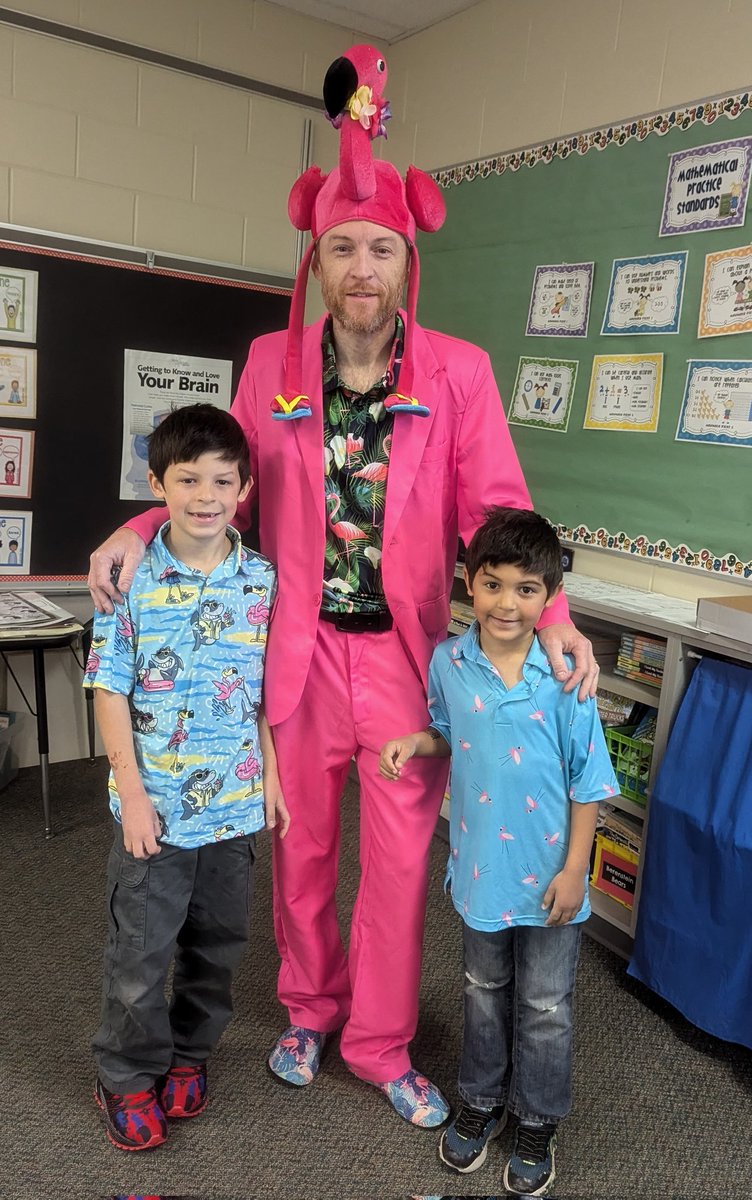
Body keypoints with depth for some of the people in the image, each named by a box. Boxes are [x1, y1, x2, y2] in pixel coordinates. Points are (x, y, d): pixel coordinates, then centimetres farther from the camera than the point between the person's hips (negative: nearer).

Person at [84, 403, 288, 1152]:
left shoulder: (262, 580, -4)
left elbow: (267, 691, 4)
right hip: (154, 803, -2)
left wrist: (272, 779, 3)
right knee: (139, 950, 11)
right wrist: (133, 793, -12)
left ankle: (189, 1052, 44)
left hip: (236, 802, 3)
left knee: (217, 943, 19)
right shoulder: (133, 578, -10)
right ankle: (127, 1076, 36)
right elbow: (111, 691, -8)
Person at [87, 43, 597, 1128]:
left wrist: (550, 616, -21)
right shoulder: (273, 363, 1)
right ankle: (310, 1013, 43)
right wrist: (144, 524, -7)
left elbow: (496, 509, -7)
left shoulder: (460, 372, -5)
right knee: (302, 845, 17)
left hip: (408, 653, -1)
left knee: (402, 856, 11)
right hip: (301, 650, 2)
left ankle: (379, 1042, 35)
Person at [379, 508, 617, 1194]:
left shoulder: (564, 677, -19)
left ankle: (538, 1122, 40)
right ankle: (482, 1099, 46)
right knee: (485, 991, 24)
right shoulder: (448, 662, -11)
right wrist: (413, 743, -12)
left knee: (545, 1007, 17)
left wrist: (575, 869, -10)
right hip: (481, 866, 3)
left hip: (549, 875, -2)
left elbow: (588, 782, -11)